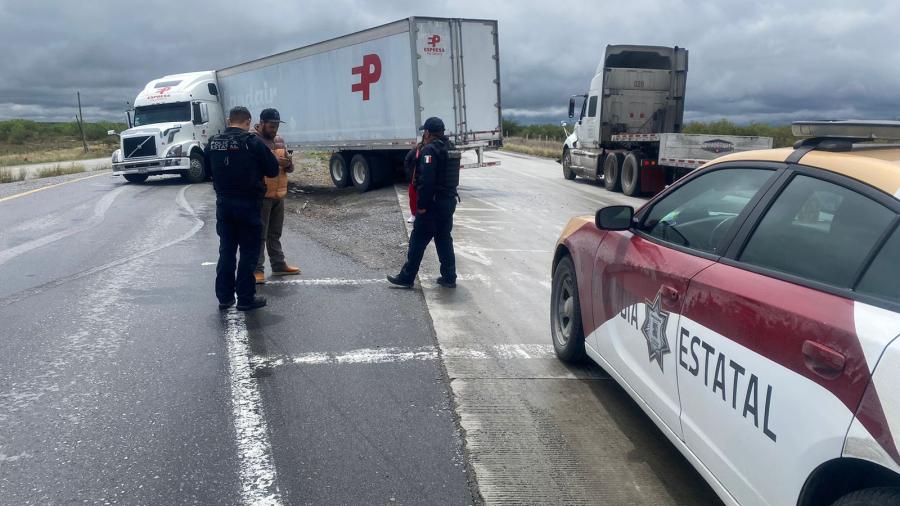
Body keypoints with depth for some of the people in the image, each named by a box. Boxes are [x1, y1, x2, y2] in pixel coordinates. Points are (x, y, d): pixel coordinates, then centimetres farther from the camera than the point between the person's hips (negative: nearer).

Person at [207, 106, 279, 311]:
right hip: (248, 204, -5)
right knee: (249, 252, 4)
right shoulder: (253, 142, -13)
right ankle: (245, 298, 6)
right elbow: (273, 170, -6)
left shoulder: (213, 142, 3)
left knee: (226, 250, 14)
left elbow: (208, 169, 15)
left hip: (223, 204, 5)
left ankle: (224, 296, 18)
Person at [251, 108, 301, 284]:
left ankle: (278, 265, 26)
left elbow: (289, 166, 17)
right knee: (259, 234, -4)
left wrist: (288, 164, -8)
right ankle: (257, 269, -1)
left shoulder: (279, 139, 15)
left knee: (275, 233, 17)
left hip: (278, 195, 8)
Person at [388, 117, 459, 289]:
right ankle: (449, 277, 16)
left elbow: (426, 180, -23)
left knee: (418, 241, 0)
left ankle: (406, 277, 7)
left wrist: (421, 205, -19)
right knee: (444, 239, 14)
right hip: (450, 200, 8)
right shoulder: (450, 147, 12)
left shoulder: (430, 150, -16)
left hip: (433, 203, -8)